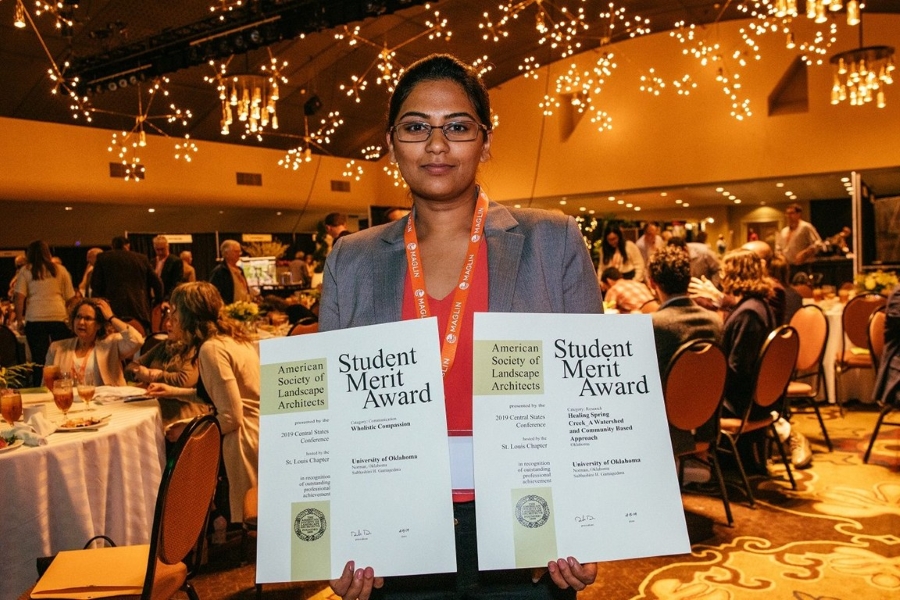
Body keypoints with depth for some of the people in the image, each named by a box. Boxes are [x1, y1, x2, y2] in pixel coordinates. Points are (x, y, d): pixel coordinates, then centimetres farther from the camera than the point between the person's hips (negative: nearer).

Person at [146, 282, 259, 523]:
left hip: (246, 440, -10)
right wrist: (176, 392, 23)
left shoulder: (212, 349, -18)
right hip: (258, 433, 10)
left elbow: (231, 416, -22)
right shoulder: (231, 339, 13)